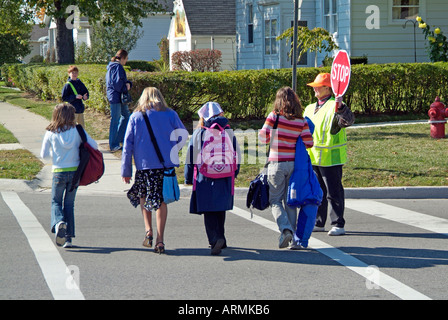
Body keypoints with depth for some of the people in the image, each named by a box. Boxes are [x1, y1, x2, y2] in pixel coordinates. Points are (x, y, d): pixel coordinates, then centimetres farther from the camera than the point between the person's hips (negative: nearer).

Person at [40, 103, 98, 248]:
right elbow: (94, 145, -4)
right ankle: (68, 237, 9)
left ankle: (58, 222, -17)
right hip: (75, 171, 1)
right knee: (69, 203, 12)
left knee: (56, 202, 14)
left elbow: (43, 155, 0)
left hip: (59, 172, -1)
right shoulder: (77, 131, -5)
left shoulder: (51, 133, -6)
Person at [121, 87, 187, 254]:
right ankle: (160, 241, 0)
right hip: (166, 164, 0)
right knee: (161, 200, 5)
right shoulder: (170, 115, 4)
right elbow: (183, 136, 14)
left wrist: (125, 171, 7)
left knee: (143, 195, 21)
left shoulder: (135, 117, 4)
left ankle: (148, 231, 5)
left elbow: (127, 145, 3)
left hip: (144, 165, 0)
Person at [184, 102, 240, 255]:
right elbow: (236, 156, 10)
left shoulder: (198, 133, -2)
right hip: (224, 179, 3)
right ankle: (221, 239, 25)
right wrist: (233, 173, 23)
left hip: (204, 179, -3)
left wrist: (189, 178, 8)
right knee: (220, 210, 17)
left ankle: (215, 239, -22)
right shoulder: (229, 133, 4)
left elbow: (190, 157, 0)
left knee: (209, 211, -3)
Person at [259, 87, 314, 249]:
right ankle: (291, 232, 16)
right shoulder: (301, 121, -2)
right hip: (293, 163, 3)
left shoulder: (274, 116, -9)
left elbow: (263, 137, -10)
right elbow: (309, 143, -3)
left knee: (275, 200, 5)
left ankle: (285, 229, -15)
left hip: (276, 163, -3)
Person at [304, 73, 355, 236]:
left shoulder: (335, 106, -10)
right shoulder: (310, 108, 16)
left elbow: (348, 120, -29)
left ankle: (338, 225, 1)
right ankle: (318, 223, 22)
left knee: (334, 192, -4)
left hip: (331, 158, -8)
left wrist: (341, 107, -46)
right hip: (313, 158, 8)